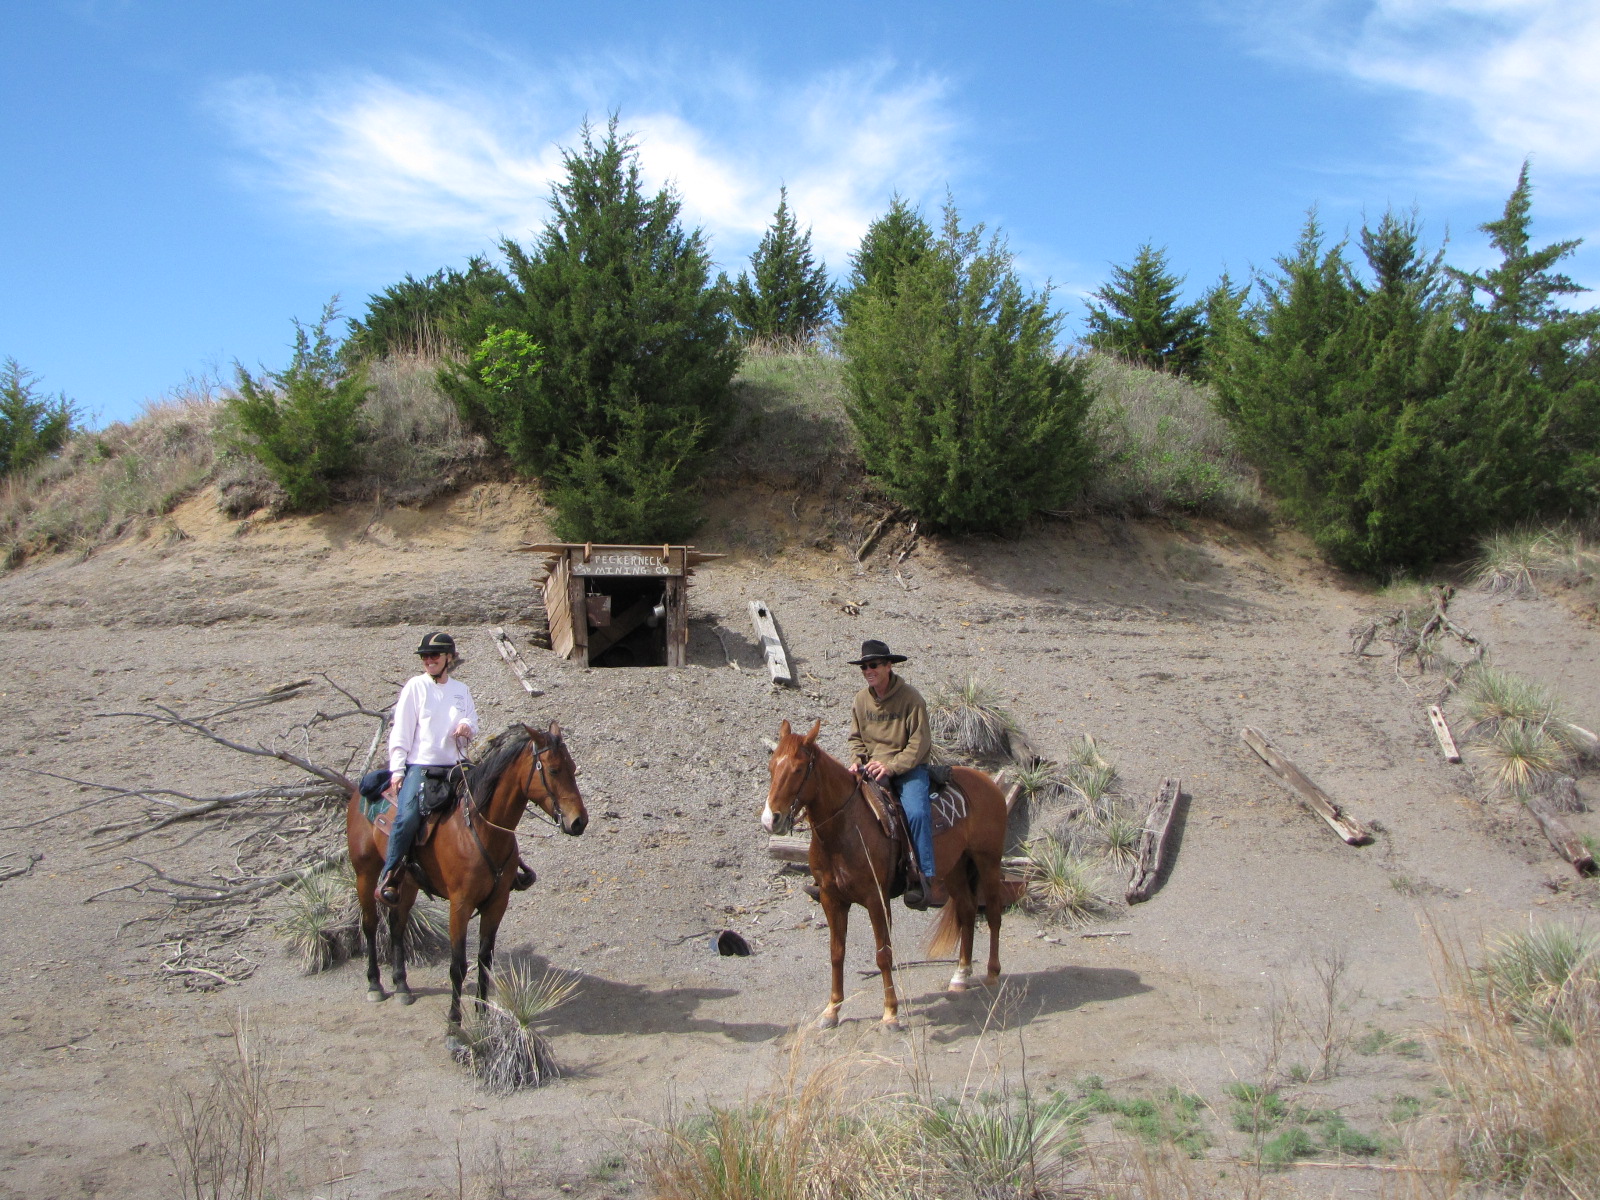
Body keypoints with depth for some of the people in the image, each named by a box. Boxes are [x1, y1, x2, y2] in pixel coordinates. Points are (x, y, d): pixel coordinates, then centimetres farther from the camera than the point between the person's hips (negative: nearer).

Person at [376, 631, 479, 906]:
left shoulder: (462, 690, 12)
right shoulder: (416, 686, 1)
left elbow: (473, 724, 20)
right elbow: (400, 732, -1)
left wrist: (468, 728, -5)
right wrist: (397, 771, -8)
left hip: (455, 767, 4)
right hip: (420, 765, -4)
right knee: (408, 816, -25)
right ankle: (388, 876, -12)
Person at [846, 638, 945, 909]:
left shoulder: (910, 697, -9)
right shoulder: (861, 699, 7)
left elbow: (918, 744, -11)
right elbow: (856, 738, 16)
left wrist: (891, 766, -21)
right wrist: (858, 762, -4)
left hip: (908, 767, -4)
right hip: (871, 769, 5)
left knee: (916, 812, -28)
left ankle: (930, 879, -22)